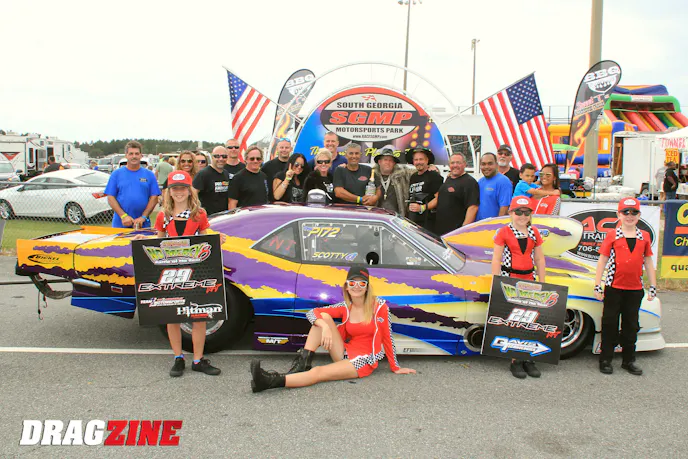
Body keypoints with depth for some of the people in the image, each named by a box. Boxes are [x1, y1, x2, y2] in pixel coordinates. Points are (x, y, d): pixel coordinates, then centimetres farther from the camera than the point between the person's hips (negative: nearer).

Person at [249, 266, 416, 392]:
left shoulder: (379, 306, -9)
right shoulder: (345, 307, 0)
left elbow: (387, 337, -2)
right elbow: (312, 312, -10)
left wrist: (395, 368, 3)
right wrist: (325, 326, -32)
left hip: (364, 361, -5)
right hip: (344, 354, 5)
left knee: (317, 372, -30)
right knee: (323, 318, -15)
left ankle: (275, 381, -43)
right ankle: (303, 362, -23)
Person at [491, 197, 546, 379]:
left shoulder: (534, 233, 11)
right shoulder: (504, 232, -1)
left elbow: (540, 259, 15)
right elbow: (496, 260, -4)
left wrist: (542, 283, 10)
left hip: (529, 280, 4)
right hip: (509, 280, -4)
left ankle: (528, 360, 13)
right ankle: (515, 361, 5)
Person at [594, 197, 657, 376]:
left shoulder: (644, 237, 6)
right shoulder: (612, 236, -2)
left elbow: (648, 262, 11)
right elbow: (602, 261, -2)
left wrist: (653, 287, 8)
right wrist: (598, 286, -6)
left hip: (635, 289, 3)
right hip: (614, 287, -3)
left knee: (631, 325, 12)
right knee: (610, 324, 5)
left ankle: (629, 360, 24)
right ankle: (606, 359, 14)